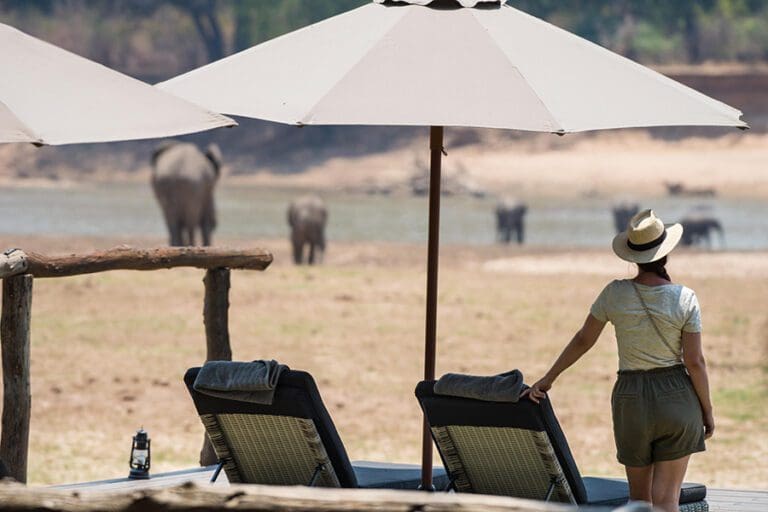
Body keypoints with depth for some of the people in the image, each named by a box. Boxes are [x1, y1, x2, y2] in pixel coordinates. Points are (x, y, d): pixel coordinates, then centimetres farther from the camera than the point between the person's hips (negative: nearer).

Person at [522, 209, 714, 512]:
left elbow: (583, 340, 3)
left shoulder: (615, 294, -5)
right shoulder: (684, 299, -9)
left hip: (631, 399, 2)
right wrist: (707, 410, 3)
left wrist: (547, 379, 15)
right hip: (676, 397, -2)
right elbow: (694, 361, -8)